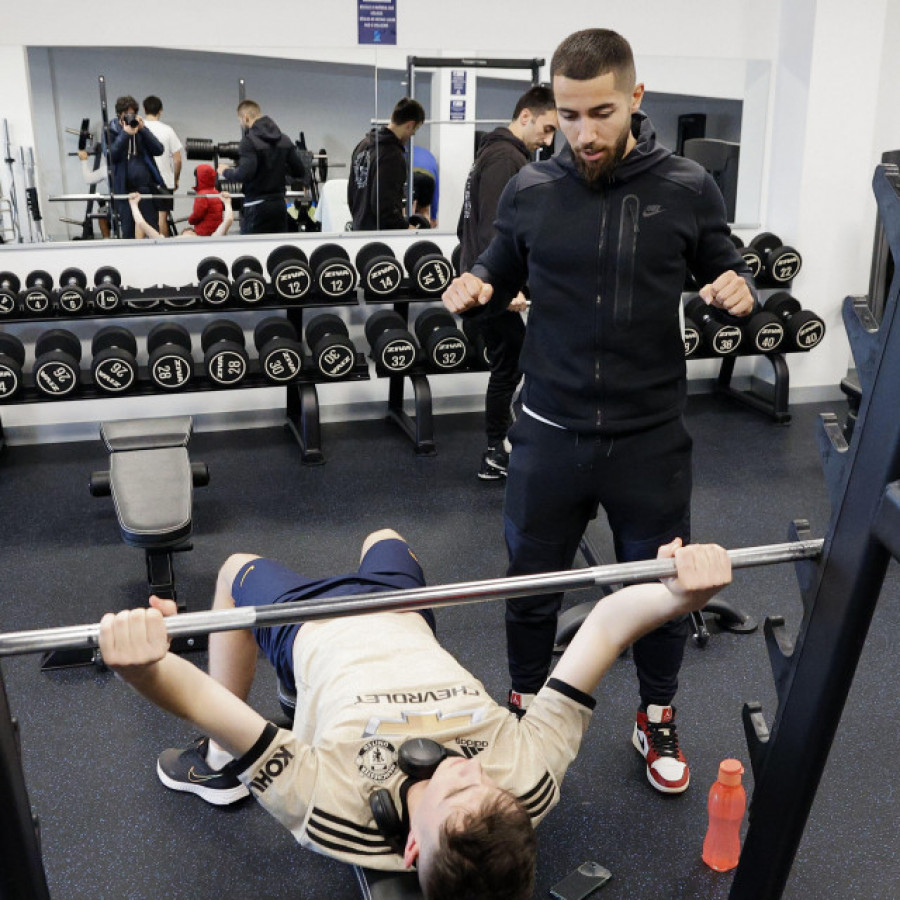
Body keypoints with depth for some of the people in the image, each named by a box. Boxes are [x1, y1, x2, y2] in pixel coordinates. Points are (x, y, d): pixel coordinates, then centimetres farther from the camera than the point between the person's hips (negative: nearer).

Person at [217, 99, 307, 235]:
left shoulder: (249, 140, -11)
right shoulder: (284, 140, 9)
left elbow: (245, 174, -21)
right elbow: (300, 171, 9)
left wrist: (226, 172, -2)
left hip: (256, 207, -6)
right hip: (279, 205, 7)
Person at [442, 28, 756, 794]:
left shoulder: (687, 189, -6)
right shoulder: (530, 191, -3)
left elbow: (729, 271, 6)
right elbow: (502, 275, 11)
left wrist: (740, 290, -17)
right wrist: (475, 288, -11)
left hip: (651, 437, -1)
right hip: (552, 434, 1)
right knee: (531, 582, 16)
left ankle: (658, 722, 41)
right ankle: (525, 708, 42)